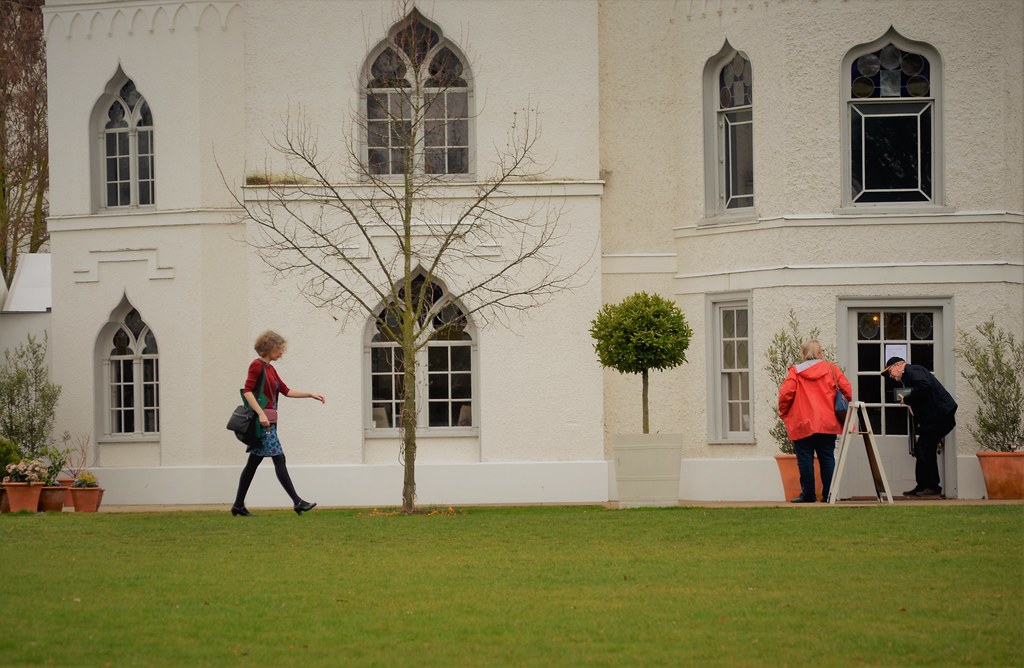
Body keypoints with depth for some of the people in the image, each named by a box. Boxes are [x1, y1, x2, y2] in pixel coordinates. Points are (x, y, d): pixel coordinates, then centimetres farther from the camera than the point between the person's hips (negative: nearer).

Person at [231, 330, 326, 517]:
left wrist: (311, 395, 14)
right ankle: (297, 502, -11)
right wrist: (261, 414, -24)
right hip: (262, 421, -10)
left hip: (268, 422, 10)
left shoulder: (269, 368, 18)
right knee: (279, 459, -10)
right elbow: (247, 391, -17)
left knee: (253, 463, 9)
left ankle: (238, 505, 11)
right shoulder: (257, 365, -9)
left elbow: (286, 391, 20)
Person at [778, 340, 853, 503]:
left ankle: (808, 494, -1)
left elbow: (785, 393, -11)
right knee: (827, 458, 7)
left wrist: (783, 412, 5)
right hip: (828, 423, 2)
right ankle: (828, 494, 4)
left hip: (803, 424, -2)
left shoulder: (795, 371, -1)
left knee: (805, 459, 1)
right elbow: (846, 388, 0)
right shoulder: (831, 369, 5)